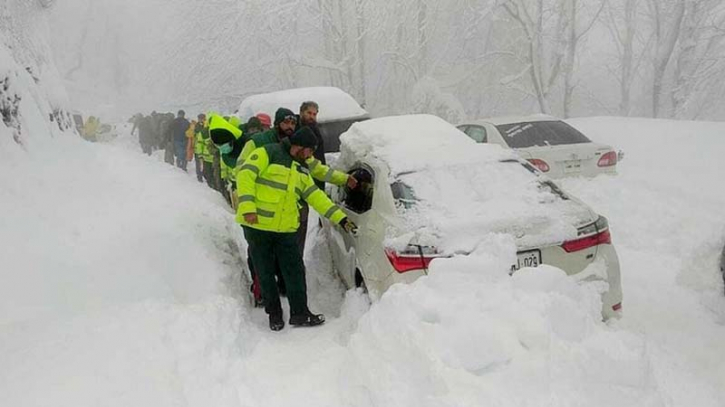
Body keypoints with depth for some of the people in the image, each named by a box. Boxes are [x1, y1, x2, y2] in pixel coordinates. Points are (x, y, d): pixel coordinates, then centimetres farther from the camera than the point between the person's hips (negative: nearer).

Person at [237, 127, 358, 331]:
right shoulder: (267, 153, -7)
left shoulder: (301, 170, 17)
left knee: (295, 271, 4)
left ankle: (299, 313, 16)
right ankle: (274, 314, 21)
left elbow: (316, 197, 16)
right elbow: (245, 175, -15)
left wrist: (341, 218, 10)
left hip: (286, 229, 6)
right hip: (257, 226, -6)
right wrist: (248, 208, -24)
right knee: (266, 273, 6)